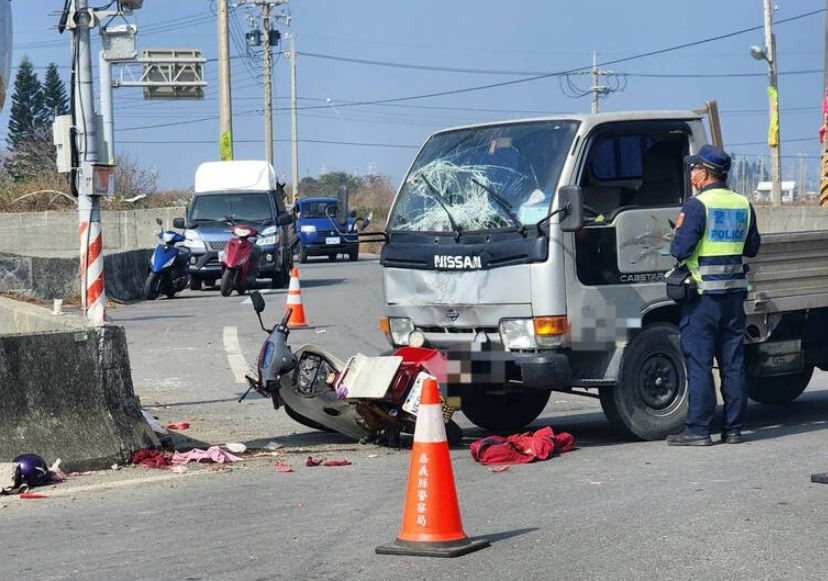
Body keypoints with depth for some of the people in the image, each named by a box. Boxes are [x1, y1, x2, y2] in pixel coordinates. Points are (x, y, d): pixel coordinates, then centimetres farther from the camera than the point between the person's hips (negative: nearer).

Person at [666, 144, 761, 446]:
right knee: (733, 363, 9)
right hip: (734, 294, 6)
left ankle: (698, 429, -2)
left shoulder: (697, 206, -12)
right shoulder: (743, 206, 8)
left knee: (699, 363, -2)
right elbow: (752, 248, 15)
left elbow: (681, 250, -15)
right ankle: (734, 428, 11)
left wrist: (678, 232, 4)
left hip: (702, 296, -6)